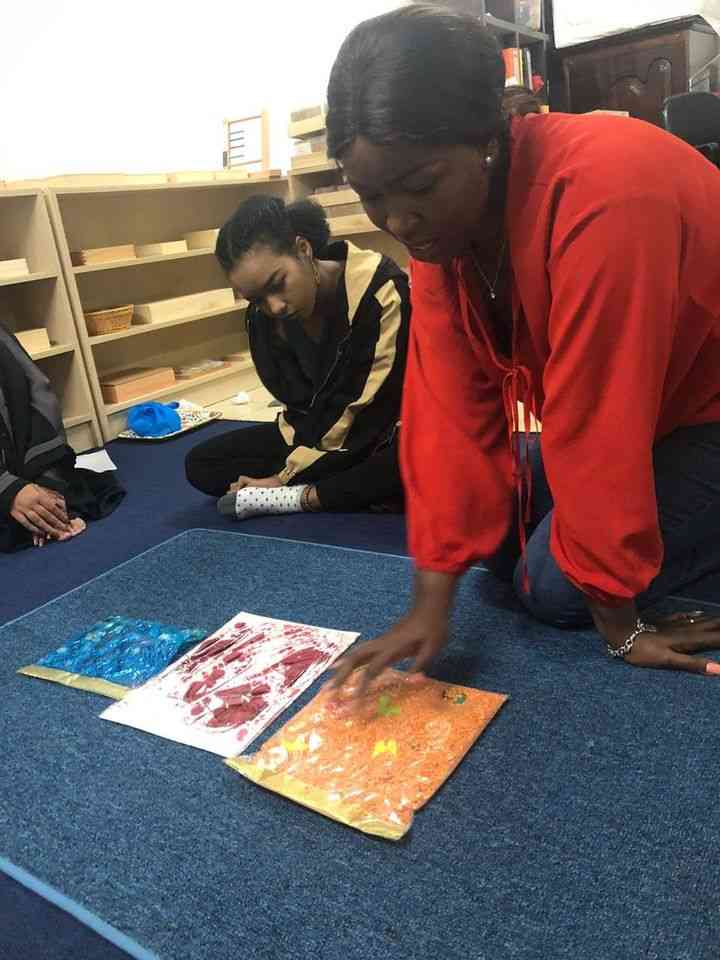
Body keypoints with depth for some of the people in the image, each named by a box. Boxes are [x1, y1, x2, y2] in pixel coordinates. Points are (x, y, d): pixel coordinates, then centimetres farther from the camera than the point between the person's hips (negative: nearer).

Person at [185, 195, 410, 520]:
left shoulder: (380, 289, -24)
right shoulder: (262, 319, -8)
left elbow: (375, 409, -23)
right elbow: (301, 405, -1)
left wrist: (287, 475, -20)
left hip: (388, 431, -6)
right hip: (317, 433, 6)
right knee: (201, 465, -6)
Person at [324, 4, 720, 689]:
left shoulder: (599, 197, -36)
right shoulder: (439, 219, -13)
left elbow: (597, 428, -33)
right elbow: (453, 411, -17)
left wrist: (619, 624, -21)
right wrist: (432, 603, -20)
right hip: (614, 410, 7)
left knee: (555, 586, -12)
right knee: (500, 538, 0)